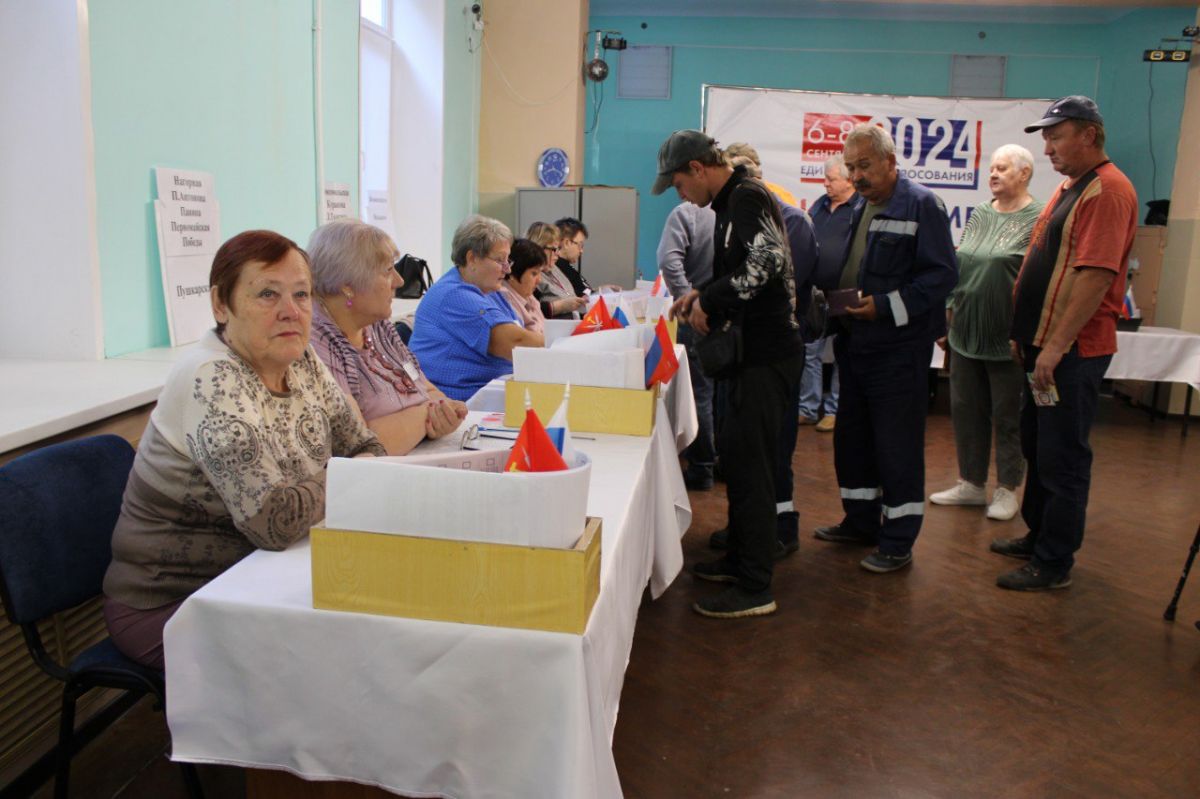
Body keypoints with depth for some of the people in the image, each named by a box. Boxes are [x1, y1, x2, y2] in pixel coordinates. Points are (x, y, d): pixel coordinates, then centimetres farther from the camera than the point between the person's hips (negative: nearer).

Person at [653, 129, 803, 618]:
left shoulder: (747, 197, -13)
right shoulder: (733, 201, 17)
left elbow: (768, 260, -28)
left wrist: (712, 301, -19)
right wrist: (703, 295, 10)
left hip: (767, 353, -10)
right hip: (754, 349, 10)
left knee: (749, 462, -8)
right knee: (735, 451, 16)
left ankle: (755, 588, 1)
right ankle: (739, 559, 29)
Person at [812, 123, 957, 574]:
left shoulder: (921, 205, -9)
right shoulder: (861, 209, 16)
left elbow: (942, 274, -15)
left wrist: (886, 306, -22)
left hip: (899, 347, -8)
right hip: (855, 343, 9)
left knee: (897, 446, -2)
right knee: (851, 437, 16)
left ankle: (898, 542, 9)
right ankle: (861, 521, 31)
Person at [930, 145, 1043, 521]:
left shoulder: (1038, 219, -7)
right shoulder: (979, 215, 12)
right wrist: (947, 316, 12)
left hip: (1007, 337, -6)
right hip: (966, 332, 6)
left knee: (1007, 415, 4)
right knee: (965, 409, 11)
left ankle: (1007, 490, 17)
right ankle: (971, 483, 25)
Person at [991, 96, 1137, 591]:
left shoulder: (1107, 190, -15)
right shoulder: (1069, 188, 17)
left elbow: (1096, 274, -24)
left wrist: (1056, 345, -25)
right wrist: (1026, 334, 17)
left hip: (1073, 351, -10)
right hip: (1046, 346, 10)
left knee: (1062, 458, -2)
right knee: (1037, 448, 18)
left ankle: (1054, 564, 8)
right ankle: (1038, 536, 32)